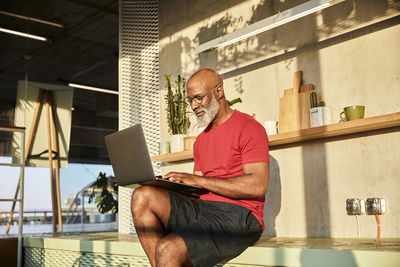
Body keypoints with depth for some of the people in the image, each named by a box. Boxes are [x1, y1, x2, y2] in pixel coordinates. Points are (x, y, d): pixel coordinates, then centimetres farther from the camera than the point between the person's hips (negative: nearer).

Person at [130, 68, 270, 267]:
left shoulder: (248, 128, -2)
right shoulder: (201, 140, 22)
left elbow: (258, 186, -14)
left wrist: (198, 180, -15)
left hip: (238, 215, -7)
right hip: (203, 208, 8)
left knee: (167, 250, -28)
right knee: (142, 197, -15)